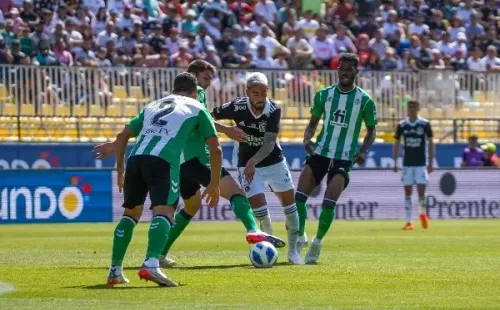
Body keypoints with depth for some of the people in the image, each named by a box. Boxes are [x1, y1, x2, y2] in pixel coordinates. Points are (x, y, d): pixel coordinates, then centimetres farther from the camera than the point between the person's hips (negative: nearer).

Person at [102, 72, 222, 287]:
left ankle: (115, 270, 20)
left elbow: (122, 136, 31)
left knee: (131, 213, 21)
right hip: (163, 161, -5)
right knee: (164, 212, -15)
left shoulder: (153, 106, 33)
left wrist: (120, 170, 39)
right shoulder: (197, 109, 21)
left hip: (136, 158, 5)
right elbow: (215, 148, 14)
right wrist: (214, 185, 20)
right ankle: (151, 264, -40)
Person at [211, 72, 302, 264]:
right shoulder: (237, 107, -19)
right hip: (248, 164, -1)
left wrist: (253, 161, -41)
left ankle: (293, 251, 16)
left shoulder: (273, 110, -20)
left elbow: (270, 143, -27)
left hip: (274, 161, 1)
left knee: (289, 201, 1)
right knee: (257, 202, -16)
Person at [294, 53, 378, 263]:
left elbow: (371, 130, 6)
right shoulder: (324, 95, 4)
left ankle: (318, 242, 8)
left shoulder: (364, 100, -3)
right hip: (320, 152, 3)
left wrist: (363, 151, -11)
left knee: (329, 202, -13)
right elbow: (314, 122, 12)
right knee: (299, 196, -7)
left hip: (344, 157, -3)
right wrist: (307, 138, -9)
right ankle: (300, 237, 11)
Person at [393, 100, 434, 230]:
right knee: (407, 192, 0)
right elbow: (397, 144, 10)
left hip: (421, 163, -2)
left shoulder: (425, 124, -2)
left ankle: (423, 213, 22)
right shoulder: (402, 125, 3)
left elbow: (430, 143, 2)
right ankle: (409, 222, 4)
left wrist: (431, 162, -2)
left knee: (421, 191, -7)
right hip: (407, 164, 2)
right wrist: (395, 162, 4)